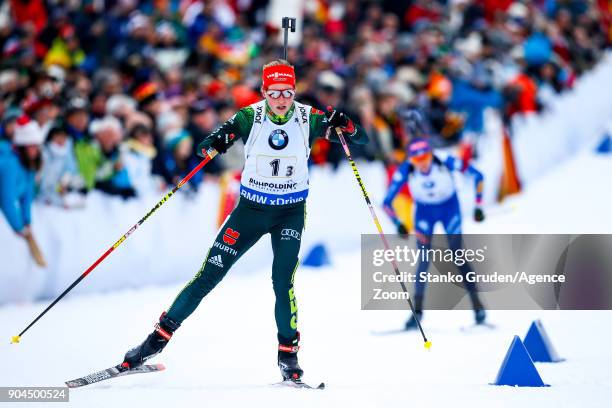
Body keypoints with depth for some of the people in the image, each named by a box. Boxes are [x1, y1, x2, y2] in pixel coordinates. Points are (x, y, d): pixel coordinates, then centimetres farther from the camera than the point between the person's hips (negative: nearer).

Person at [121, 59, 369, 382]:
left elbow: (361, 140, -7)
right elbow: (207, 146, -16)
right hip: (250, 209, 0)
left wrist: (345, 126, -29)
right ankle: (158, 338, 7)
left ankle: (288, 355, -2)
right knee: (208, 276, -1)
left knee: (282, 283, -17)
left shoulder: (308, 118, -9)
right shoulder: (250, 117, -10)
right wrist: (214, 142, -40)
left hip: (291, 212, 0)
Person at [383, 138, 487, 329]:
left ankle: (477, 305, -2)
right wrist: (398, 224, -35)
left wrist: (478, 206, -22)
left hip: (450, 208, -1)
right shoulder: (405, 171, -28)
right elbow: (387, 202, -21)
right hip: (424, 212, 1)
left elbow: (477, 176, -18)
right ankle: (417, 311, 1)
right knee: (424, 261, -7)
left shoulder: (445, 162, -31)